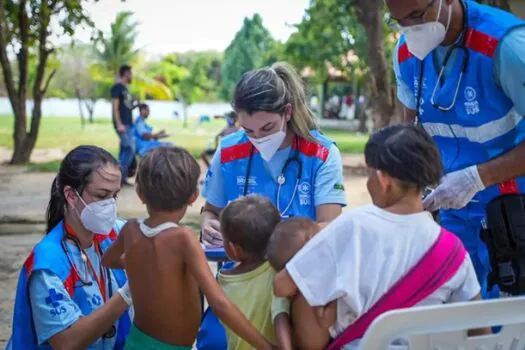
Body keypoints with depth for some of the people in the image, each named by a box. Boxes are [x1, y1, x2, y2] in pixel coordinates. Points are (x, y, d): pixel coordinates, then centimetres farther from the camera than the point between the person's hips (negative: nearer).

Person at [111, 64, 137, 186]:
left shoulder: (125, 89, 19)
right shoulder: (117, 88, -9)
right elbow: (115, 107, -15)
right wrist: (119, 124, -21)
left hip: (128, 124, 9)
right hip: (122, 124, -9)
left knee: (125, 150, 7)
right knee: (130, 148, -14)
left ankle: (121, 177, 9)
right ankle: (121, 174, -11)